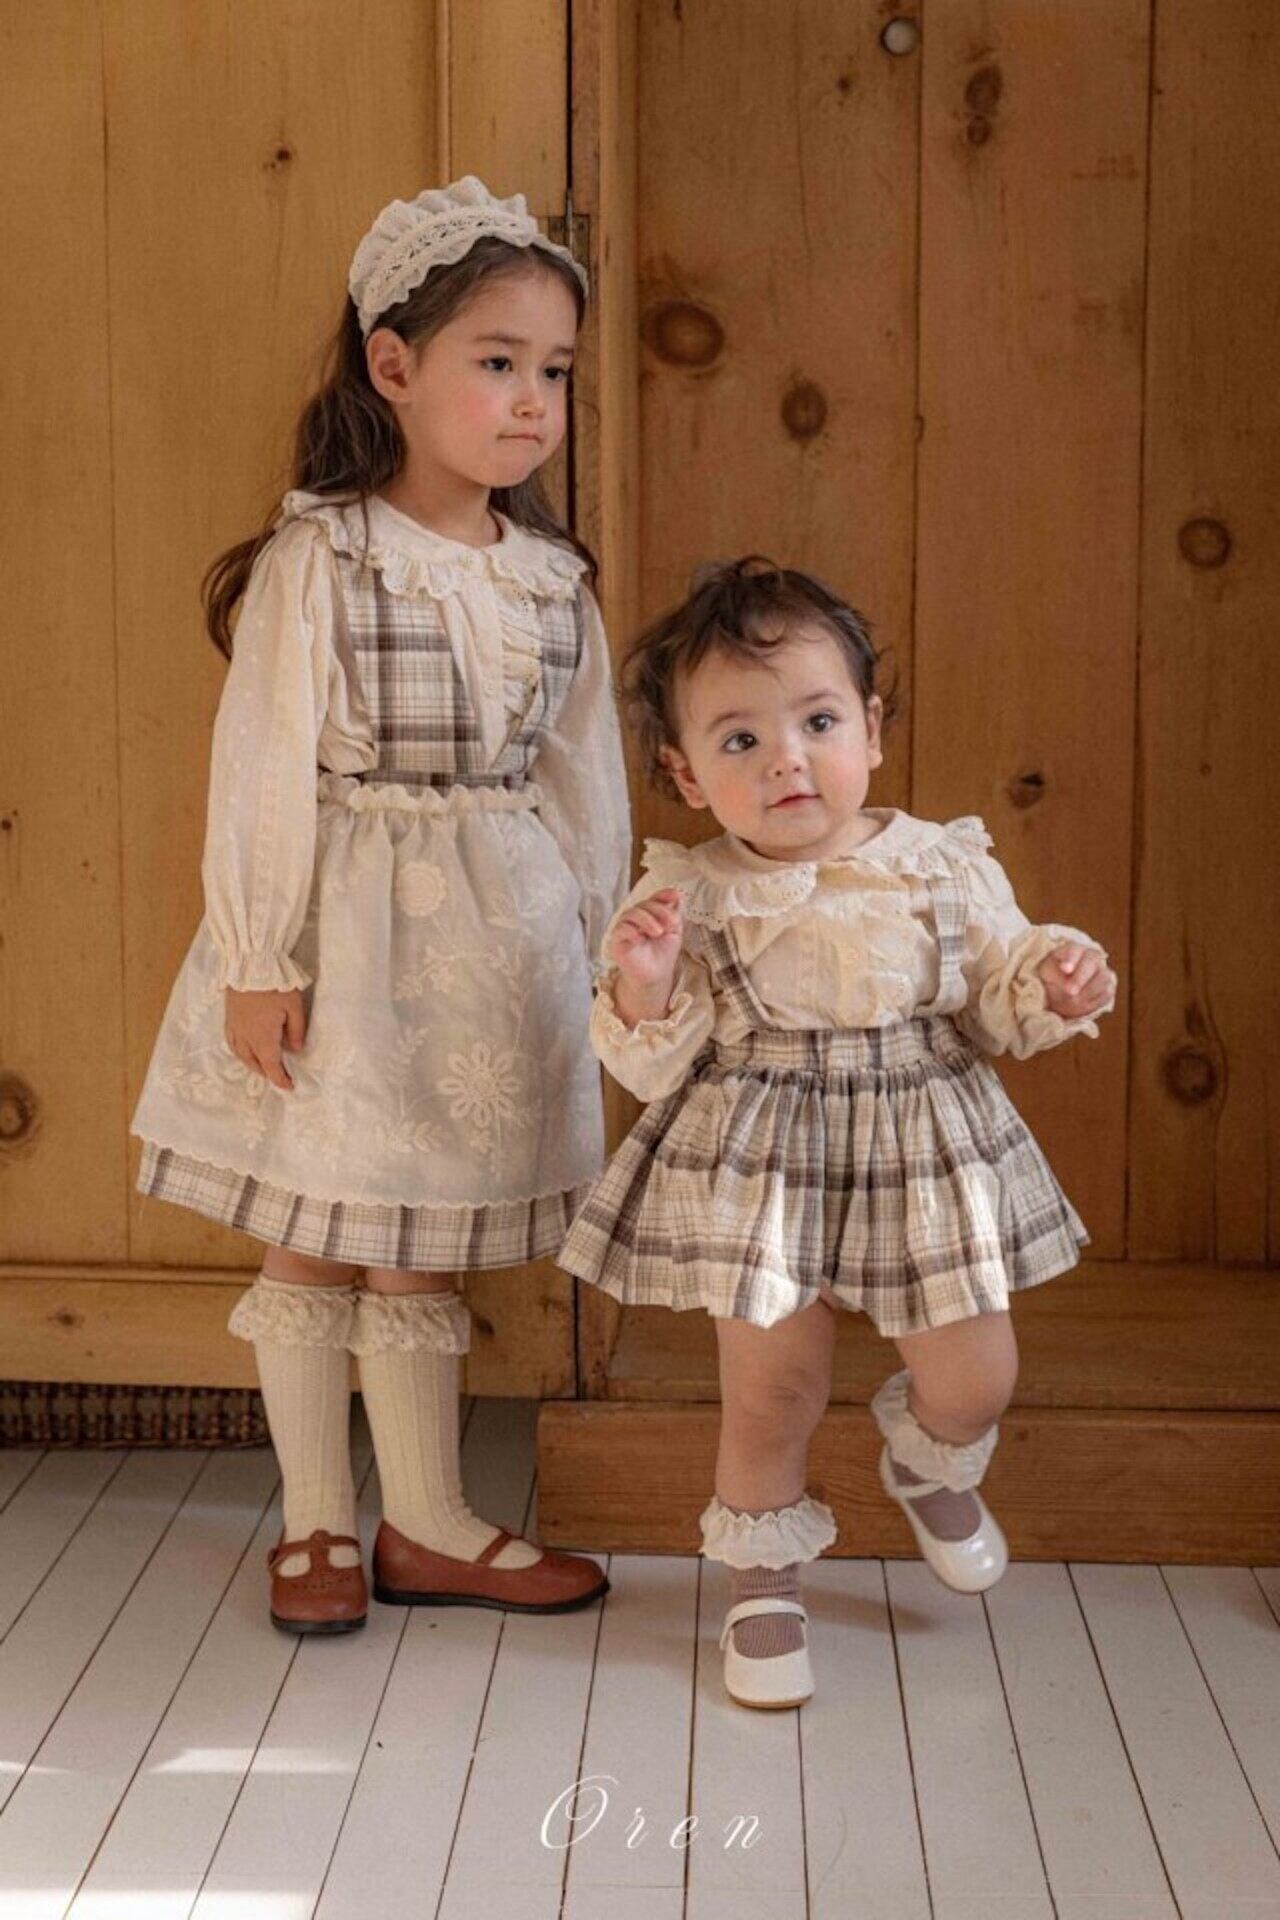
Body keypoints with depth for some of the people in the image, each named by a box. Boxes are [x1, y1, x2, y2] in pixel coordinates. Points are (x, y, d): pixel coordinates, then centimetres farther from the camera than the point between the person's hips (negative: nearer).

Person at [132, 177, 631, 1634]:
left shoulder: (552, 579, 4)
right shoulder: (318, 558, -11)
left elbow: (583, 776, 9)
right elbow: (263, 766, -12)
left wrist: (591, 948, 10)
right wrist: (258, 958, -13)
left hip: (493, 939, 4)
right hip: (345, 931, -3)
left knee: (422, 1250, 13)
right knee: (309, 1240, 9)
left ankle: (426, 1525, 26)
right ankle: (316, 1523, 25)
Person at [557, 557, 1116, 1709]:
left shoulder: (947, 867, -5)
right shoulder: (689, 898, -10)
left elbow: (994, 1001, 7)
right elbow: (655, 1070, -7)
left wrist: (1055, 987, -13)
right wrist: (642, 993, -26)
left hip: (927, 1155, 2)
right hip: (758, 1168, -2)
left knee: (974, 1379, 8)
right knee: (771, 1388, 7)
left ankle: (930, 1466, 46)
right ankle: (763, 1576, 33)